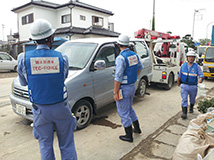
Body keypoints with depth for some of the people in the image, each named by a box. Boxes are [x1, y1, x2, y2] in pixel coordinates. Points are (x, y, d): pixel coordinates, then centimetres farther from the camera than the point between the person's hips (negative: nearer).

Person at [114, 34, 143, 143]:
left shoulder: (121, 58, -22)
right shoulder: (134, 55, 4)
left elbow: (118, 77, -24)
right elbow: (140, 67, 21)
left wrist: (115, 92, -17)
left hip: (124, 89, -8)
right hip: (132, 86, 9)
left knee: (123, 112, 6)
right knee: (129, 108, 26)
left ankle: (129, 136, 18)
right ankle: (137, 128, 38)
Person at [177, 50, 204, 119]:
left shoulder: (197, 66, -5)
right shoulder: (183, 65, 0)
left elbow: (201, 75, -8)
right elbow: (179, 75, 11)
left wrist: (200, 79, -31)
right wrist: (178, 82, 20)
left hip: (193, 86, 0)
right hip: (184, 86, 0)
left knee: (192, 99, 19)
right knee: (184, 99, -8)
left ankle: (191, 108, 48)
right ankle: (184, 113, -6)